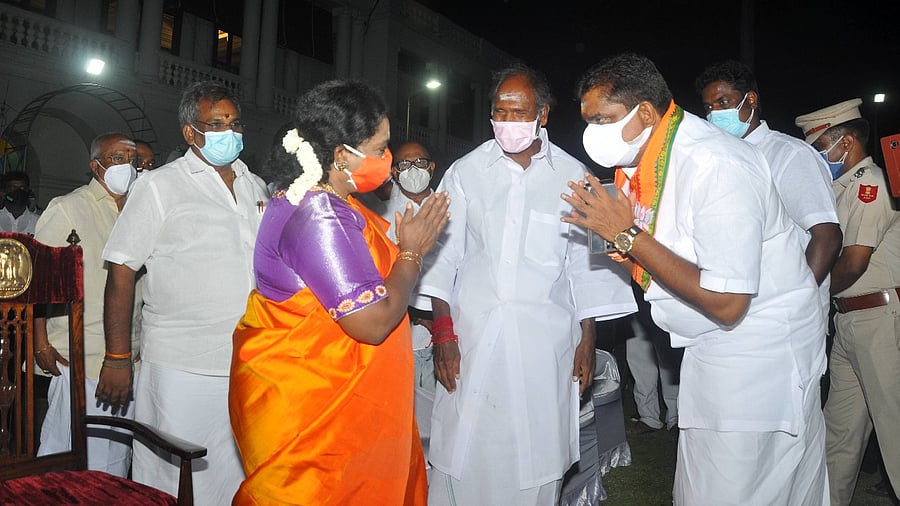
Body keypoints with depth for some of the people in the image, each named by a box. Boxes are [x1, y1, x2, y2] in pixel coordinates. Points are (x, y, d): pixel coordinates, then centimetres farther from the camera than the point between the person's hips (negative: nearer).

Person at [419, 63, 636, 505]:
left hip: (546, 340, 1)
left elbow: (585, 262, 8)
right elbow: (443, 254, 4)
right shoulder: (465, 172, 5)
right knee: (465, 456, 2)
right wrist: (443, 331, -2)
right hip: (473, 336, 0)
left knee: (537, 454, 6)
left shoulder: (572, 176, 6)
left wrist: (587, 339, 6)